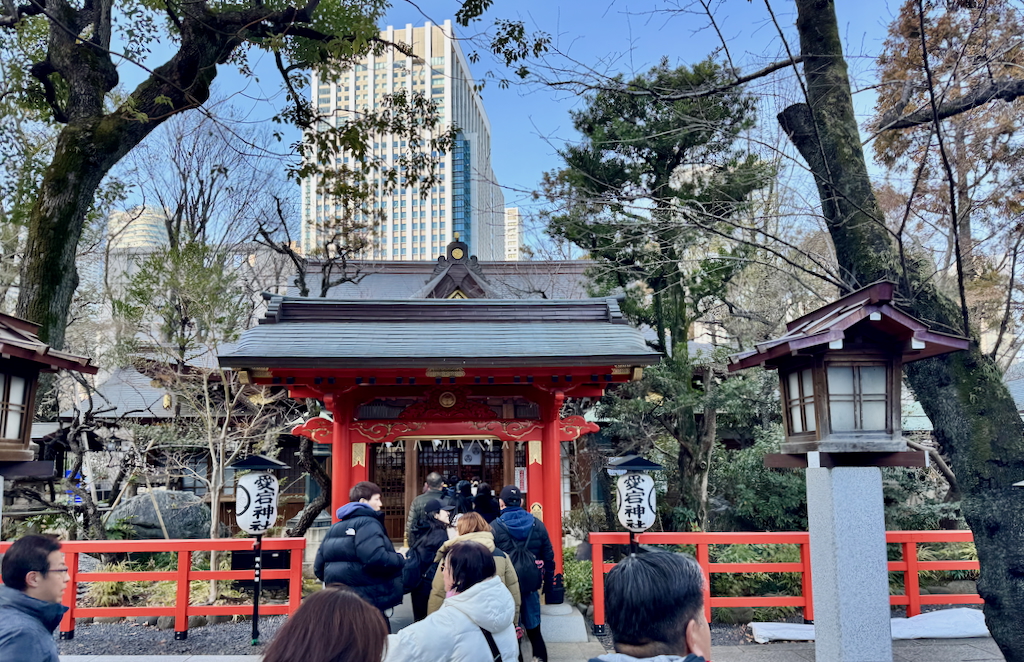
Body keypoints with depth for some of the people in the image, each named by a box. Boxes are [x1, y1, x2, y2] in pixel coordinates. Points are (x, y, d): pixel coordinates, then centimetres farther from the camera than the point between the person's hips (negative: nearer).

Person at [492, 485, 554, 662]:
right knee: (534, 631, 15)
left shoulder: (494, 527, -8)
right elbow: (548, 557, 5)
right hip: (531, 586, 3)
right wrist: (548, 583, 15)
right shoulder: (537, 524, 1)